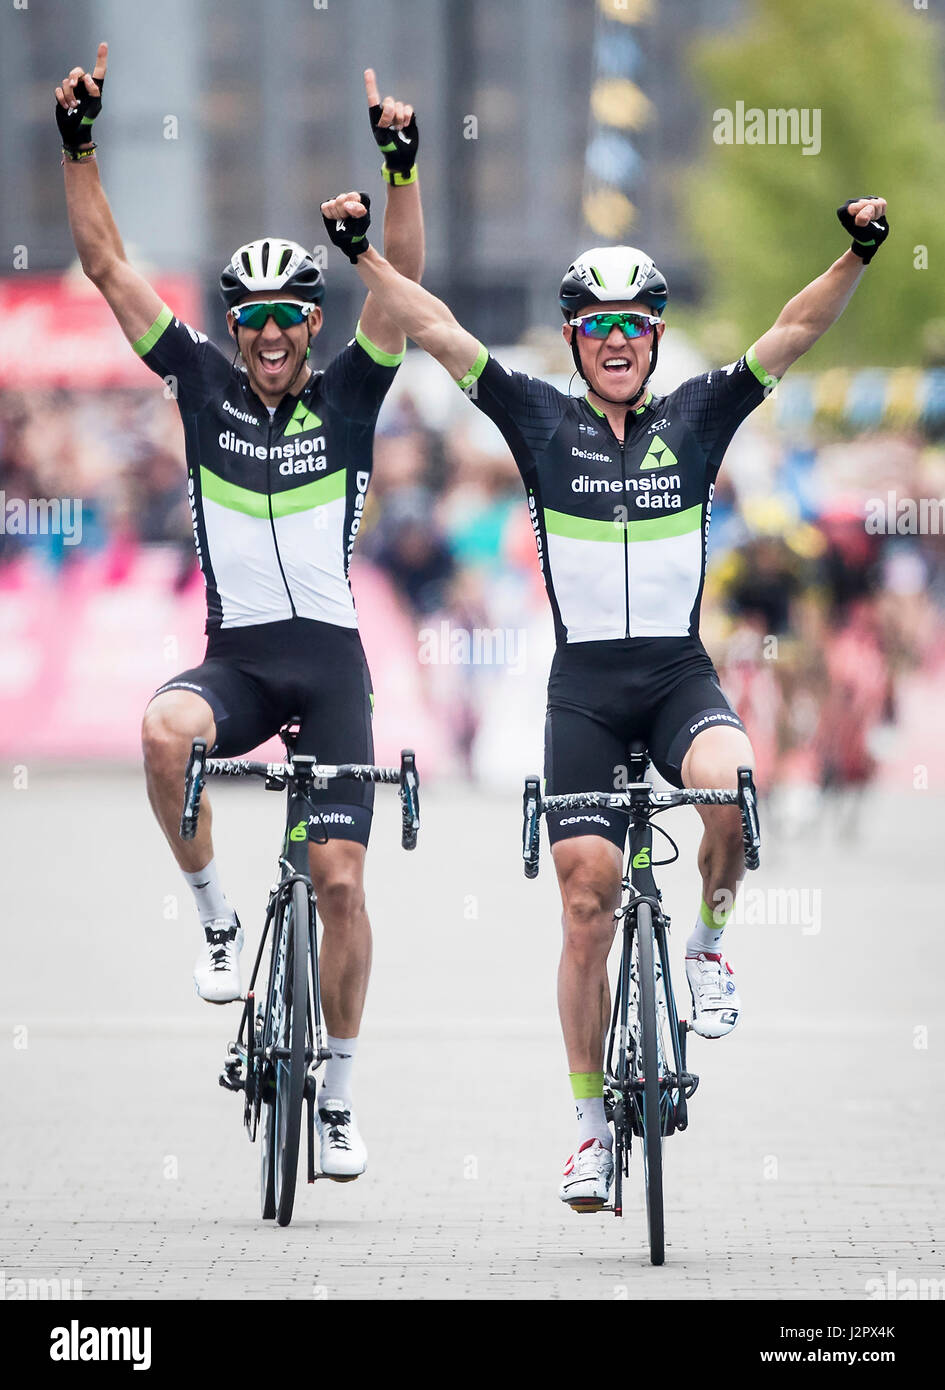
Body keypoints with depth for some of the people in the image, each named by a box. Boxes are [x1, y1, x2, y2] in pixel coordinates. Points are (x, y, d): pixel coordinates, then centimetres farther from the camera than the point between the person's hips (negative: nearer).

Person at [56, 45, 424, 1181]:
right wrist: (78, 143, -9)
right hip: (236, 656, 1)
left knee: (340, 876, -5)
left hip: (330, 659, 0)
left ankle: (337, 1095, 10)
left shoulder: (347, 395, 1)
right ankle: (215, 917, -12)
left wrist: (401, 164, -24)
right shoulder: (205, 386, 4)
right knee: (166, 729, -34)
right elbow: (108, 267, 0)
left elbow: (403, 280, -11)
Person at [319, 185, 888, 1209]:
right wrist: (364, 255, -10)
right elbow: (436, 333, -1)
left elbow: (792, 335, -3)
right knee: (587, 908, -3)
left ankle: (708, 940, -3)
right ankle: (592, 1126, 6)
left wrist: (856, 257, -15)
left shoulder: (697, 416, 5)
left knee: (731, 787, -33)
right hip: (584, 684, 0)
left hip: (679, 673, 0)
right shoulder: (542, 421, 4)